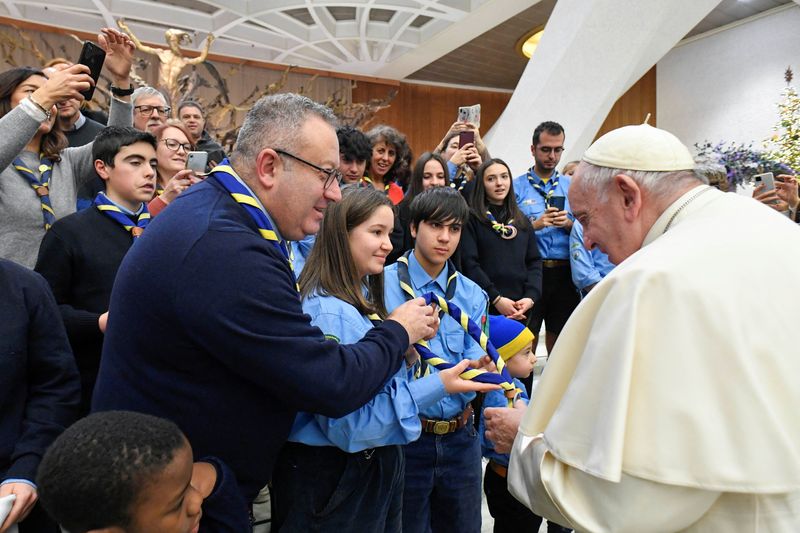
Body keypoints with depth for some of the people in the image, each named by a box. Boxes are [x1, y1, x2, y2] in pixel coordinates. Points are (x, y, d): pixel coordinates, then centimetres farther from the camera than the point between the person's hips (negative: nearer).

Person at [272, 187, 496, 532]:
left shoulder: (363, 298, 4)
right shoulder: (330, 313, -25)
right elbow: (348, 425, -26)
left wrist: (406, 352, -4)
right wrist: (436, 386, -23)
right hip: (337, 477, -9)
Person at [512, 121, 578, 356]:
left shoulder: (572, 186, 10)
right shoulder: (516, 186, 1)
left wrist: (568, 224, -11)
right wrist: (536, 224, -17)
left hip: (564, 272, 3)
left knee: (561, 332, 12)